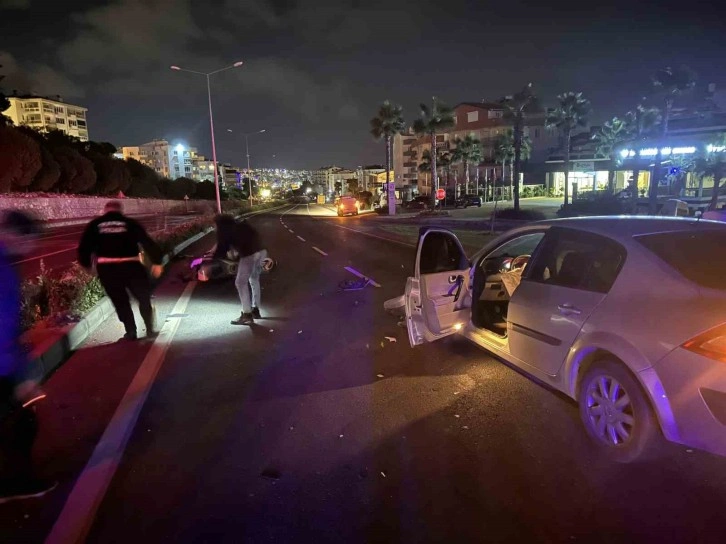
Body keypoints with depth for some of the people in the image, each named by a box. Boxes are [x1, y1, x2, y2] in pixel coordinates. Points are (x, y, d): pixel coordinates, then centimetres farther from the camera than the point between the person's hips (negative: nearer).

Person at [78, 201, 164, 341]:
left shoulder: (95, 225, 11)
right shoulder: (130, 223, 5)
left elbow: (84, 247, 10)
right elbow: (148, 243, 0)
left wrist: (86, 265, 22)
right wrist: (156, 262, 3)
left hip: (106, 268, 1)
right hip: (130, 266, -1)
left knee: (120, 301, 15)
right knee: (144, 298, 16)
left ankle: (131, 332, 14)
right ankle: (149, 330, 18)